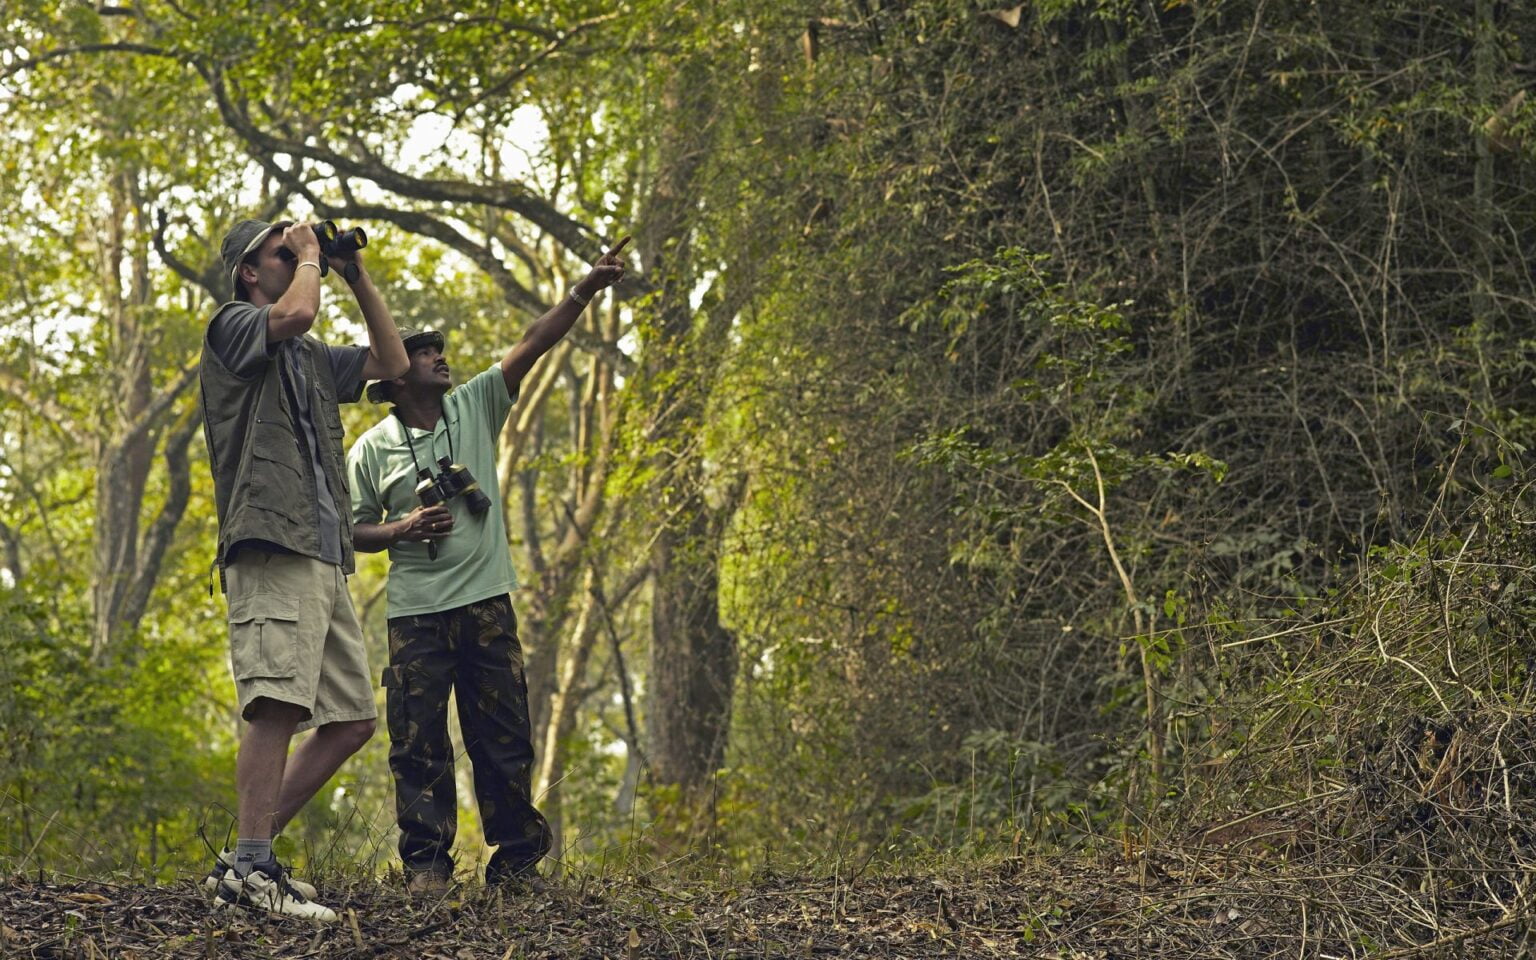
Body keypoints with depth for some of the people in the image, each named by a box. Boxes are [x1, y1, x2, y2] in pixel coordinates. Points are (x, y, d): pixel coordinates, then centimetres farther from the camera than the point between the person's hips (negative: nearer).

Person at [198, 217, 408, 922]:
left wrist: (358, 277, 25)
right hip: (272, 548, -9)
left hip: (325, 558, 9)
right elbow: (296, 312, -16)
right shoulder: (232, 327, 4)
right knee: (278, 704, -21)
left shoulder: (312, 358, 28)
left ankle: (244, 858, 7)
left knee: (352, 719, 4)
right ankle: (252, 870, -21)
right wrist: (309, 256, 3)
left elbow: (392, 362, 28)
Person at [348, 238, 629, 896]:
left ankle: (517, 861, 9)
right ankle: (426, 864, 0)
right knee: (418, 741, -4)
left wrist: (584, 291, -9)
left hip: (486, 600, 2)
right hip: (416, 612, -2)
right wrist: (404, 530, -12)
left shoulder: (475, 406, 8)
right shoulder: (372, 449, 4)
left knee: (502, 736, 3)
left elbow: (533, 346, 0)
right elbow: (358, 531, 8)